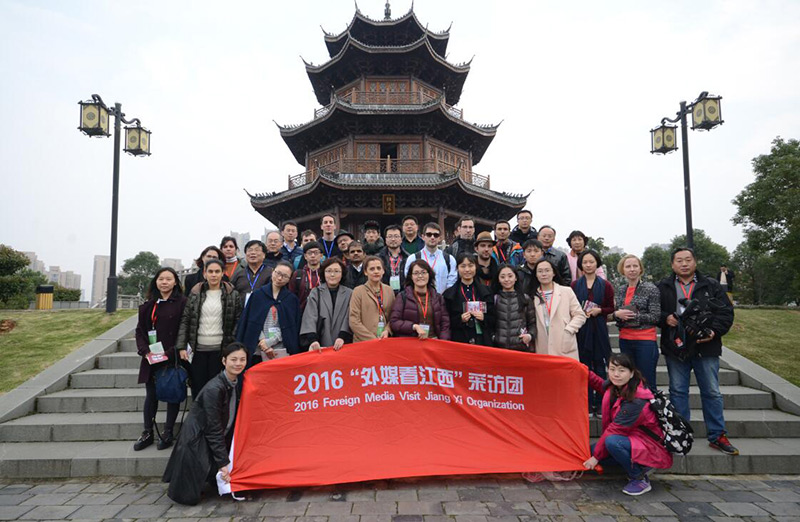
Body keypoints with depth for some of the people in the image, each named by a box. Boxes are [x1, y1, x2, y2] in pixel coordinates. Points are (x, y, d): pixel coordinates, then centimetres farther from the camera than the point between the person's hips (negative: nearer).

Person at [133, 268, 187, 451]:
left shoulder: (182, 302, -6)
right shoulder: (149, 304, 10)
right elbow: (140, 330, 11)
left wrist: (170, 353, -17)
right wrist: (145, 350, -5)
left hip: (172, 358, -4)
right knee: (151, 395, 11)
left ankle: (167, 433, 18)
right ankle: (147, 433, 23)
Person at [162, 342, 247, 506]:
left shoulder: (236, 383, -1)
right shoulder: (214, 389, -26)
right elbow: (214, 429, -22)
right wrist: (223, 462, -18)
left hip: (215, 442, 8)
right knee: (189, 497, -5)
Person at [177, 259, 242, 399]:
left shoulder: (232, 294, 1)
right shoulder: (195, 293, 7)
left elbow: (238, 321, 2)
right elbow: (185, 320, 6)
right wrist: (181, 347, -1)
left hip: (219, 349, -2)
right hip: (197, 349, 2)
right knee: (197, 389, 6)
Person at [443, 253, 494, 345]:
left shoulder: (486, 291, 9)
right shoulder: (449, 294, 3)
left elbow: (493, 319, 9)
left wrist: (484, 318, -10)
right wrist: (460, 319, -14)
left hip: (483, 341, 2)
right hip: (459, 341, -1)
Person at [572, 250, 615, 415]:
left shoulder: (605, 285, 4)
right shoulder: (575, 285, 5)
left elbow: (611, 308, 6)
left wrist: (599, 310, -12)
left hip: (599, 329, 0)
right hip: (581, 330, 0)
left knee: (600, 366, 4)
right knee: (584, 366, 4)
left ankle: (600, 403, 14)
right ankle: (587, 403, 13)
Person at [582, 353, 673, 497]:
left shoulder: (636, 402, -27)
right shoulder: (616, 387, -4)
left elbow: (614, 430, -23)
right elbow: (603, 386, 23)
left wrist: (596, 456, -17)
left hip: (652, 448, -8)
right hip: (632, 440, 8)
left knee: (612, 442, -33)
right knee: (592, 450, -4)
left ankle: (640, 480, -10)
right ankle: (639, 466, 8)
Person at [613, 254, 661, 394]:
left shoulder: (651, 288, -4)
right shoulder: (620, 290, 10)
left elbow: (655, 317, -8)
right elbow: (614, 313, 16)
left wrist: (633, 316, -15)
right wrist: (617, 314, -6)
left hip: (645, 340, -5)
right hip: (625, 340, 5)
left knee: (647, 383, 0)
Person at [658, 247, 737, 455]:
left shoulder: (711, 286, 4)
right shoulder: (663, 287, 4)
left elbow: (726, 312, 0)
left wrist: (714, 331, -14)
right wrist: (665, 318, -13)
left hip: (705, 347, 0)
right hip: (675, 347, 0)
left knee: (712, 393, 8)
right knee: (678, 392, 8)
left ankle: (717, 436, 21)